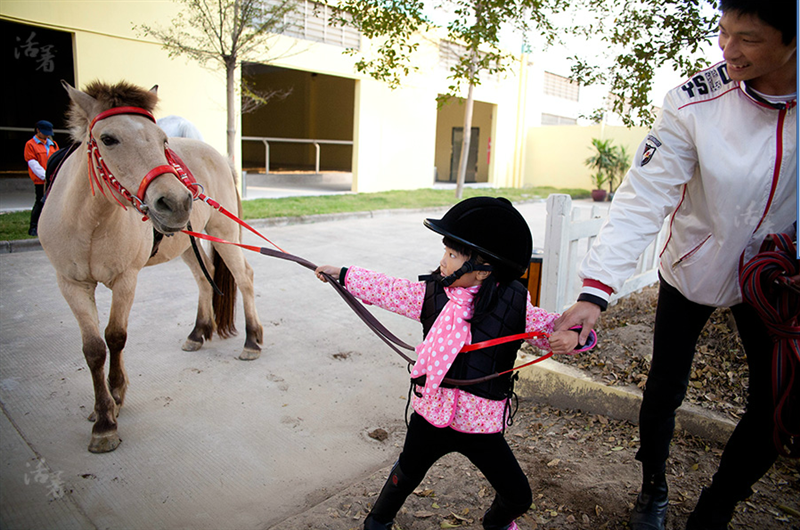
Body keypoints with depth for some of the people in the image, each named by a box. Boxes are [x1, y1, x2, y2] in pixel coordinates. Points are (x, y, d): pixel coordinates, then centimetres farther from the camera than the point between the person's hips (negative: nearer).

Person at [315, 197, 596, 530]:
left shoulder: (514, 305, -14)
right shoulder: (430, 294, -9)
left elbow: (549, 328, -4)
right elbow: (385, 289, 1)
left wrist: (571, 335, -27)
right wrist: (341, 274, 6)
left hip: (482, 424, -1)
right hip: (431, 413, 1)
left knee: (518, 497, 11)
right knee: (407, 476, 23)